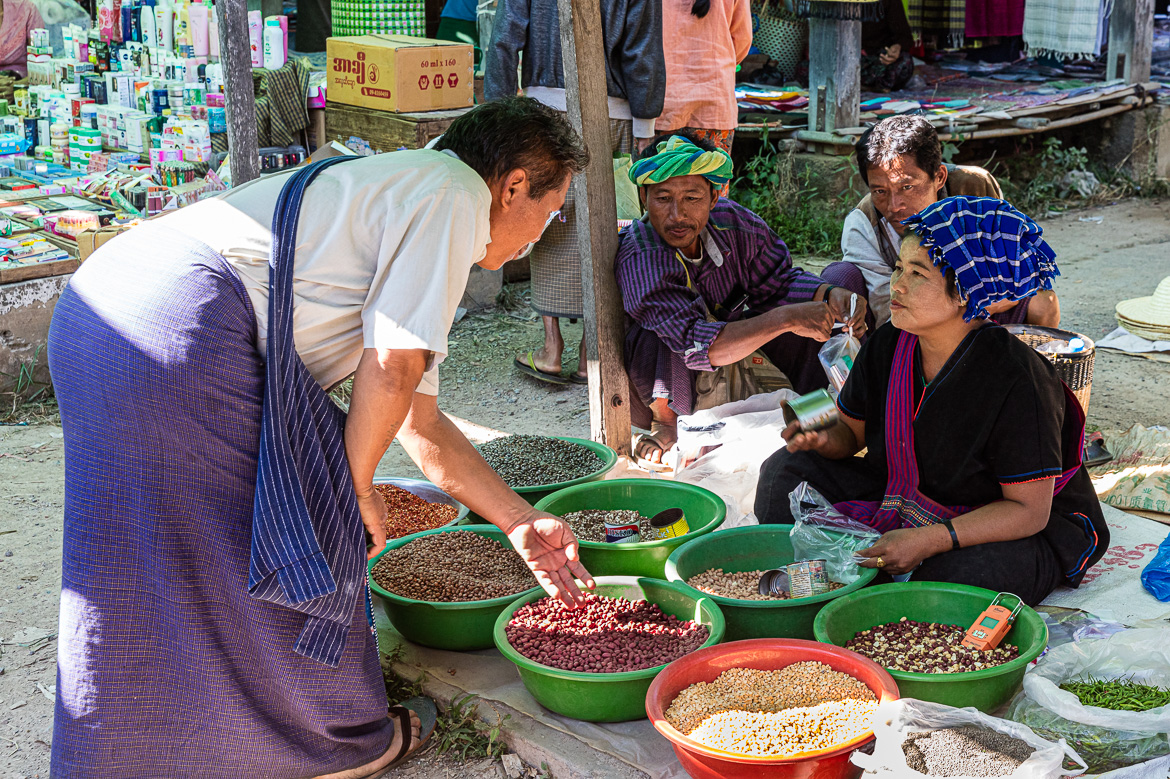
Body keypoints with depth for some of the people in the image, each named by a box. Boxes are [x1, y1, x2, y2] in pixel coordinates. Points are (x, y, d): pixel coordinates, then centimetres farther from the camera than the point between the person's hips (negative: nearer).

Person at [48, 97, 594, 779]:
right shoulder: (456, 195, 0)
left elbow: (422, 424, 32)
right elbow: (393, 366, -10)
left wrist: (523, 523, 32)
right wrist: (356, 485, 5)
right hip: (185, 321, -10)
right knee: (308, 533, 6)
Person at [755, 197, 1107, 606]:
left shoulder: (1016, 379, -28)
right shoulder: (887, 346, -8)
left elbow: (1029, 510, -25)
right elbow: (852, 430, 7)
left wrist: (929, 540, -35)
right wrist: (824, 438, -19)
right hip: (906, 503, 6)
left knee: (954, 578, -38)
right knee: (785, 471, -5)